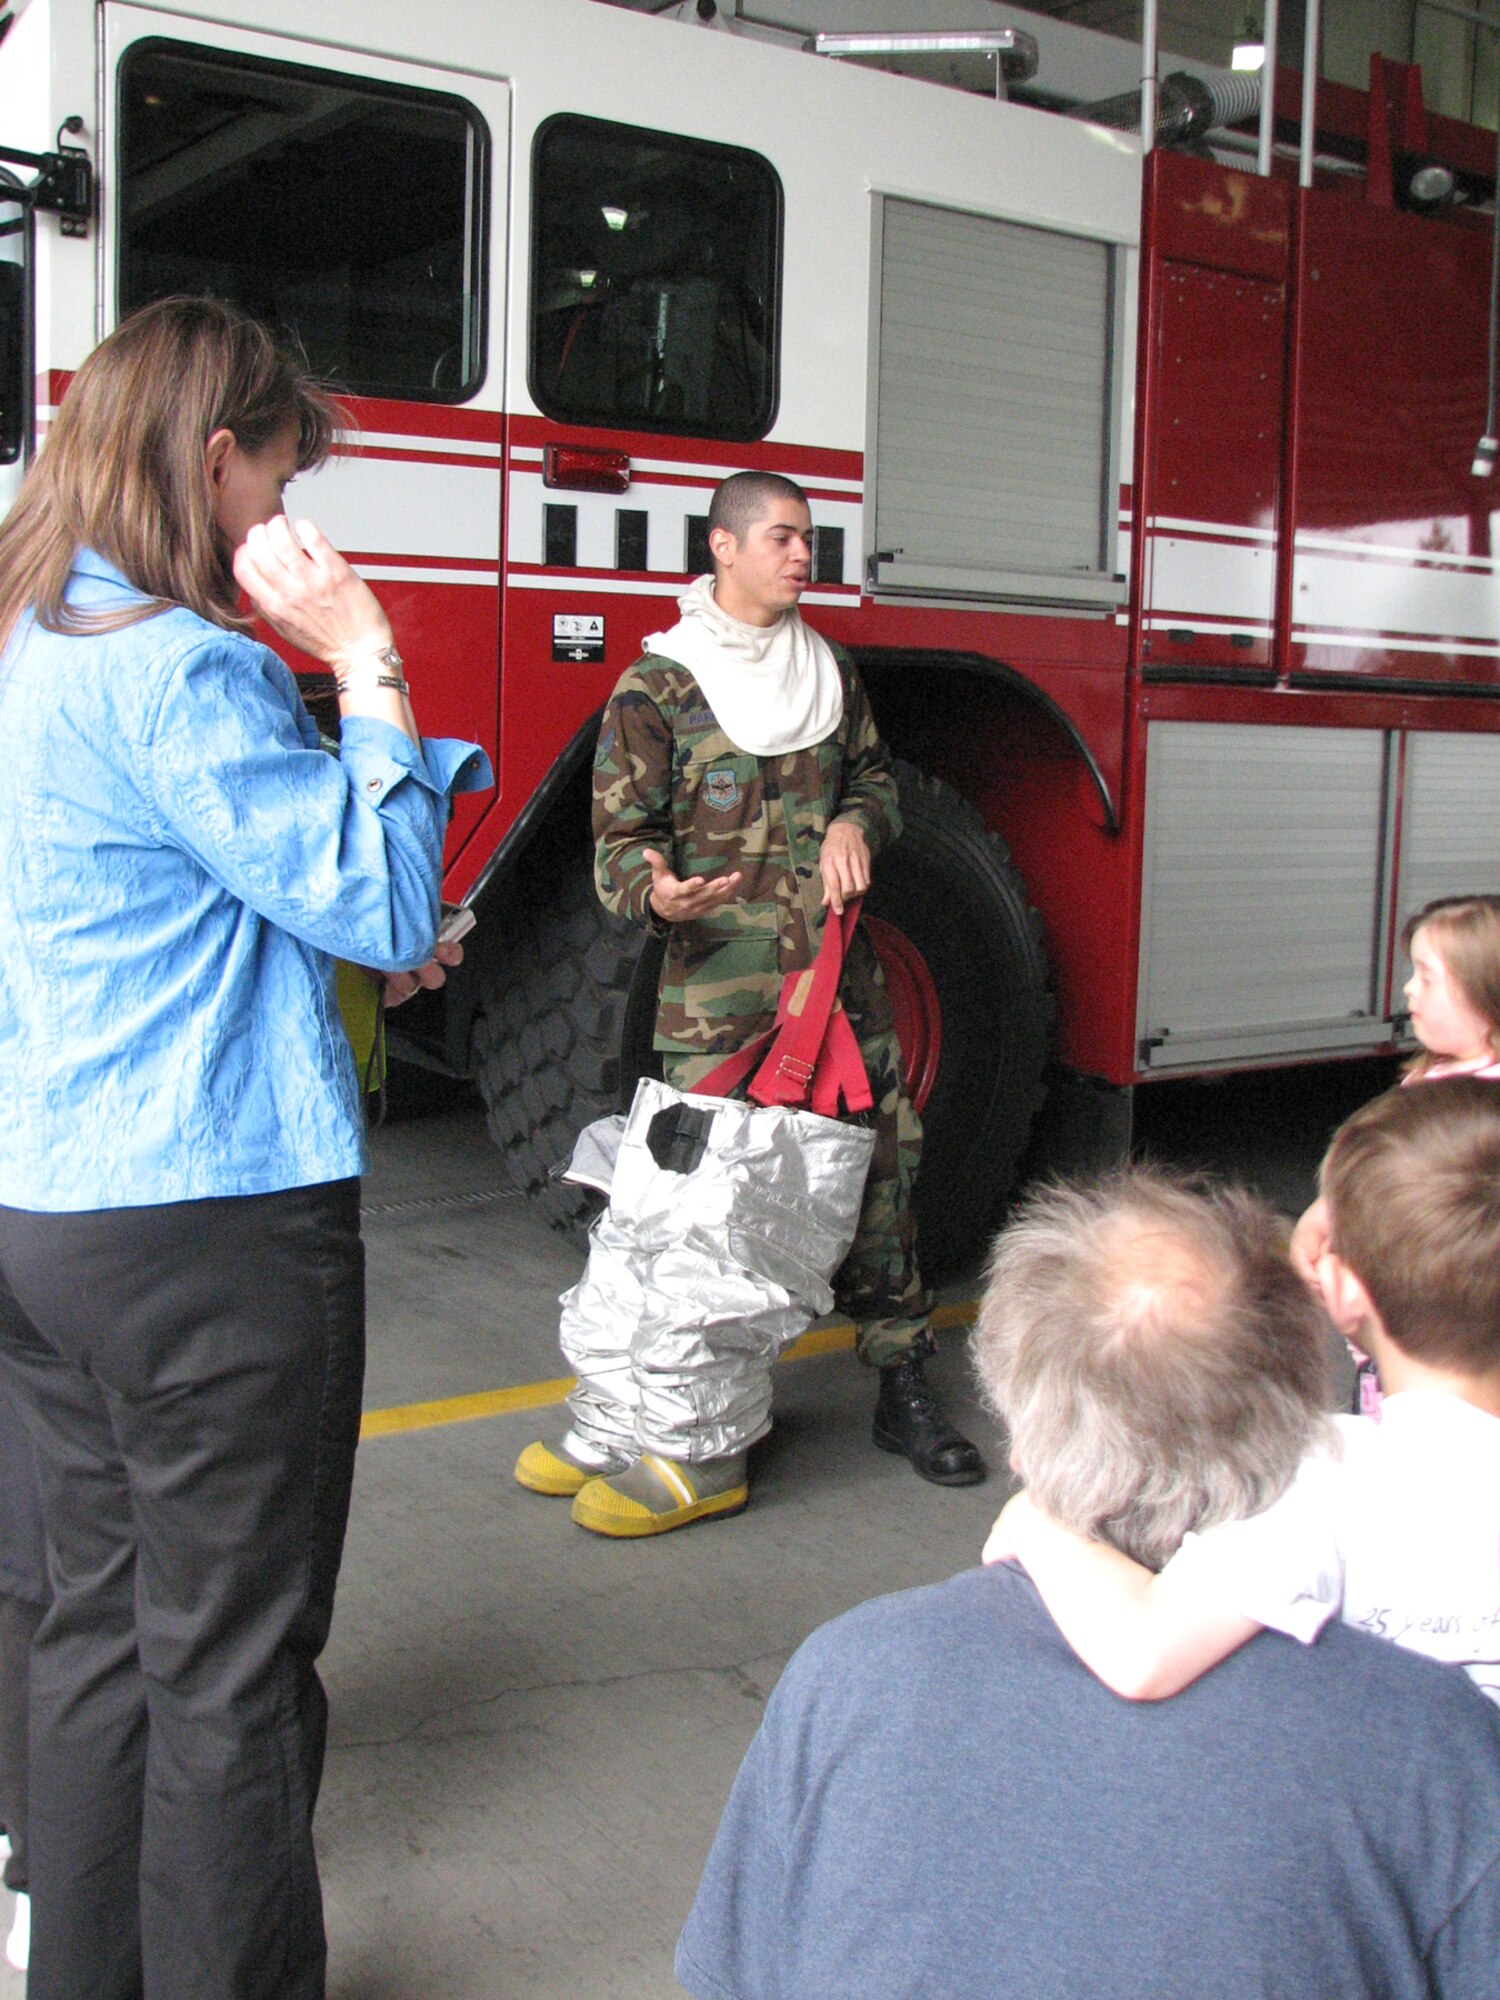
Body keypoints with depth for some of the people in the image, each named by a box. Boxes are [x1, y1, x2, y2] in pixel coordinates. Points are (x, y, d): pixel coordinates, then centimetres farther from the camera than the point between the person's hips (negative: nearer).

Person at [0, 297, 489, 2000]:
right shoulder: (182, 672, -18)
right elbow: (383, 910, -17)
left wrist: (344, 937, 12)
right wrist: (366, 665, -12)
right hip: (213, 1222, -9)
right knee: (230, 1664, 5)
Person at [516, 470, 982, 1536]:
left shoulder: (832, 671, 15)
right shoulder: (657, 688, -1)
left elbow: (876, 775, 26)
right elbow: (621, 836, -4)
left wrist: (855, 825, 2)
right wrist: (655, 892, -27)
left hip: (841, 970, 5)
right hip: (720, 983, -5)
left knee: (882, 1164, 5)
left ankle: (905, 1385, 17)